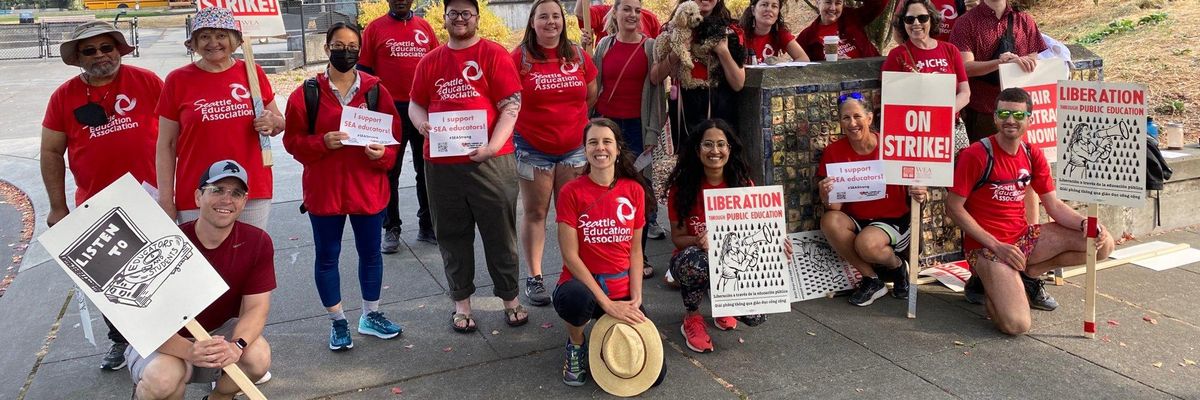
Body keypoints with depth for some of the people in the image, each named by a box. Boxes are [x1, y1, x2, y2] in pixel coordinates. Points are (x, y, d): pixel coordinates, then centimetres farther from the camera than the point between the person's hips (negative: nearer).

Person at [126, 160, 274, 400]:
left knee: (259, 356, -28)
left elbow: (256, 306, -14)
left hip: (219, 334, 3)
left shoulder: (257, 242, -12)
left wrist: (237, 346, -36)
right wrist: (188, 351, -41)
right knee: (163, 377, -35)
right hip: (166, 342, -3)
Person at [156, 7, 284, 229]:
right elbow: (166, 145, 3)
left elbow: (279, 122, 16)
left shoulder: (252, 73, 5)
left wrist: (272, 122, -8)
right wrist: (166, 199, -2)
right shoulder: (178, 80, 2)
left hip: (254, 194, 1)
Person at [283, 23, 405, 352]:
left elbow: (394, 136, 3)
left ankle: (371, 316, 32)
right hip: (323, 189, -1)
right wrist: (322, 143, -20)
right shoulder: (306, 94, -4)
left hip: (368, 187, 1)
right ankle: (338, 322, 26)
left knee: (370, 252, 14)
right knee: (327, 257, 9)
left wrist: (383, 154, -17)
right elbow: (293, 141, -2)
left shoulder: (376, 91, -1)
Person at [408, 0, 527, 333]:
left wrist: (493, 145, -18)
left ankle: (510, 298, 19)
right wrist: (422, 124, -6)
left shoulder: (494, 55, -1)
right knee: (453, 235, 11)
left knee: (500, 233, 5)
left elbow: (511, 106, -6)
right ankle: (461, 301, 23)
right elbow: (415, 103, 17)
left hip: (490, 161, -3)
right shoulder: (430, 61, 11)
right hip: (441, 163, 4)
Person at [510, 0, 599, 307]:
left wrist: (571, 119, 11)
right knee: (534, 213, 5)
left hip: (575, 148, 3)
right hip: (532, 149, -3)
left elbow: (592, 94, 15)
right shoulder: (519, 58, -7)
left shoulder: (579, 56, 3)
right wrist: (528, 122, -3)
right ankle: (534, 277, 13)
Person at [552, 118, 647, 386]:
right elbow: (570, 255, -12)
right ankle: (576, 344, -4)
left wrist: (635, 299, -8)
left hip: (622, 289, 3)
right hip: (582, 283, -3)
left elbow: (635, 250, 5)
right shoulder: (571, 192, -9)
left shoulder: (634, 190, 1)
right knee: (575, 298, -41)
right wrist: (607, 303, -18)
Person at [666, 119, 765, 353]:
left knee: (756, 316, -23)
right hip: (692, 260, -2)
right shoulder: (682, 187, -9)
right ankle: (692, 318, -8)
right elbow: (677, 237, -5)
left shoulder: (743, 185, -3)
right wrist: (698, 241, -28)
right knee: (695, 259, -39)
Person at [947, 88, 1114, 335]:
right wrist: (995, 245, -17)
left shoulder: (1033, 156, 6)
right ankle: (989, 283, 8)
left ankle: (1028, 274, 8)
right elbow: (953, 207, -14)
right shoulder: (976, 155, -15)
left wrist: (1085, 223, -14)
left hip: (1024, 237, 7)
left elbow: (1054, 205, 8)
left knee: (1103, 243, -3)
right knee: (1017, 324, -25)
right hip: (986, 245, -7)